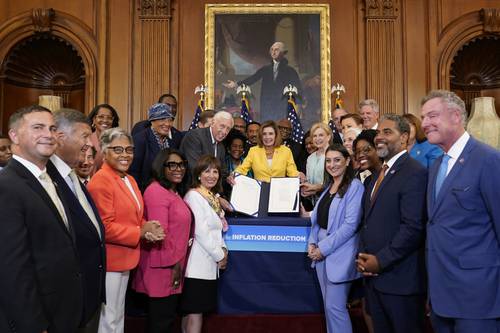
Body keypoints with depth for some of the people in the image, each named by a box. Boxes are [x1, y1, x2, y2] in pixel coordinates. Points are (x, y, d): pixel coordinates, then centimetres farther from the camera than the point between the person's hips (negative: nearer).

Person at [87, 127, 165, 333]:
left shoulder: (130, 180, 11)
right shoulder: (100, 181, -18)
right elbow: (105, 228, -23)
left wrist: (147, 228, -3)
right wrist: (141, 232, -18)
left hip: (124, 259, 9)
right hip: (109, 261, -9)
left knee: (118, 315, 21)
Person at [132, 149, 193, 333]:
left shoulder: (175, 192, 14)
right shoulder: (156, 191, -16)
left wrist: (178, 263, 14)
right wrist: (173, 263, -15)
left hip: (174, 265, 9)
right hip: (164, 268, -9)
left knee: (168, 316, 18)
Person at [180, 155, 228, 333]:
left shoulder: (213, 198, 16)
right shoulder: (193, 195, -11)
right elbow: (200, 231, -16)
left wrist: (223, 249, 1)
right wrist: (219, 255, -10)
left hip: (209, 264, 8)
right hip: (198, 264, -8)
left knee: (191, 311, 12)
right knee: (195, 310, -4)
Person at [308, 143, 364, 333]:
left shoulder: (354, 186, -12)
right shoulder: (329, 187, 12)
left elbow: (350, 225, -18)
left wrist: (323, 248, -16)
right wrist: (312, 243, -1)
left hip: (339, 255, -7)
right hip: (321, 253, 8)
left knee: (335, 307, -5)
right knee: (328, 305, 16)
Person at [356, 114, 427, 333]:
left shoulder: (415, 173, -13)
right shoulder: (379, 173, 15)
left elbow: (413, 227, -21)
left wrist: (380, 261, -17)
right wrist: (362, 256, 3)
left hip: (400, 279, -8)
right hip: (373, 275, 8)